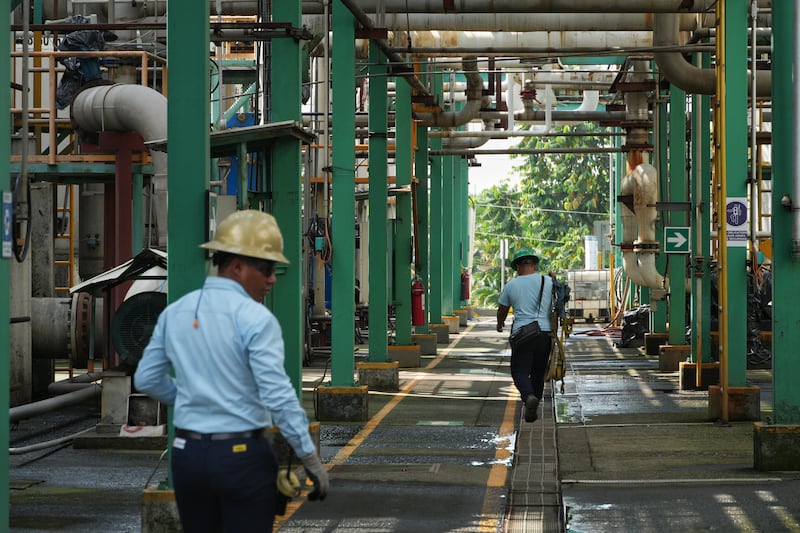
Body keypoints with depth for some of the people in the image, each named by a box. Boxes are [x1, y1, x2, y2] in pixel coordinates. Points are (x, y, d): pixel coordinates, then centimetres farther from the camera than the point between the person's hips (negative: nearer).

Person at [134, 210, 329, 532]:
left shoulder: (174, 313, 6)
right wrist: (311, 460, -14)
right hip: (242, 456, -6)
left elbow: (147, 379, 13)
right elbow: (278, 396, -19)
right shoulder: (255, 318, -13)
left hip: (187, 454, 6)